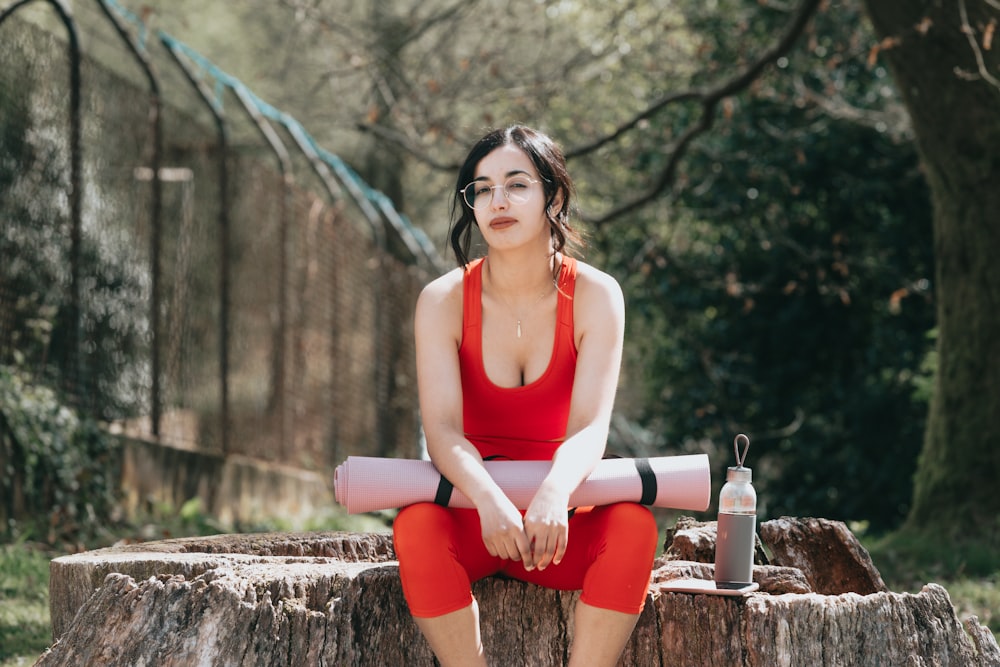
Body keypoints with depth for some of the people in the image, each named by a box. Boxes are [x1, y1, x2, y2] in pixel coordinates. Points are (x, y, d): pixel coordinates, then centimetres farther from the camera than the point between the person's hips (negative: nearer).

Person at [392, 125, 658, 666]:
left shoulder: (595, 295, -7)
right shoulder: (444, 300, -6)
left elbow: (590, 427, -18)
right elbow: (442, 428, -19)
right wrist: (488, 500, -42)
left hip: (556, 517, 0)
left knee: (633, 524, -31)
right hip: (469, 512, 0)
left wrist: (554, 493, -43)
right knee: (416, 524, -33)